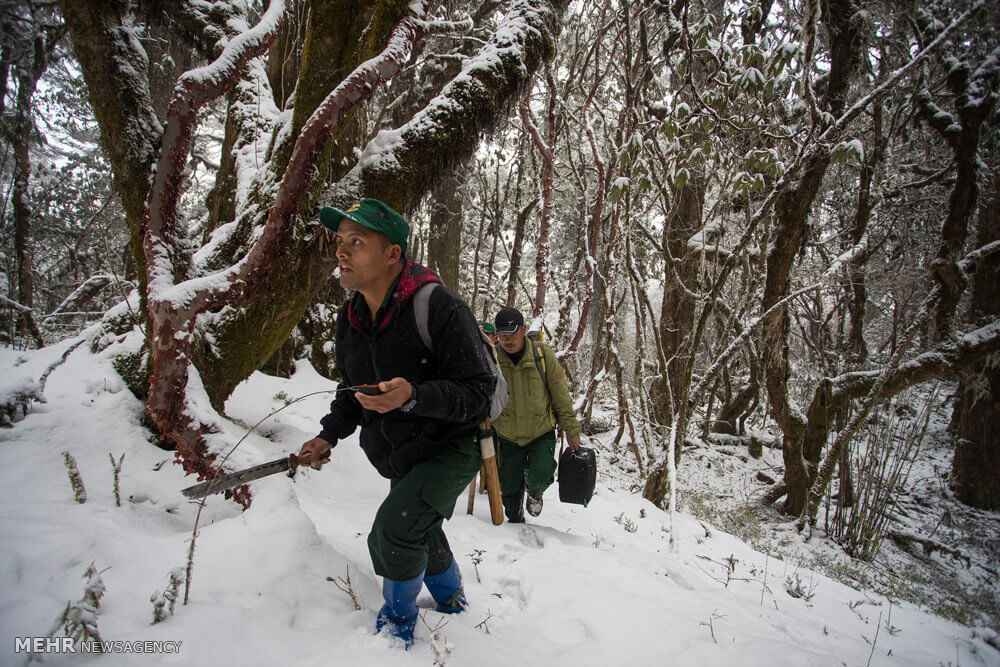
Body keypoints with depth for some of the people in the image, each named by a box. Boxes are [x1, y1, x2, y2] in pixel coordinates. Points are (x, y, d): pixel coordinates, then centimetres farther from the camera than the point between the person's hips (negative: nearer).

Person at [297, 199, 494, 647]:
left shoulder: (440, 308, -26)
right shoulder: (351, 317, -2)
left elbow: (477, 393, -25)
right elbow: (353, 391, 12)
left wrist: (413, 396, -40)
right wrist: (329, 435, -3)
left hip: (452, 447, -7)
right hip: (400, 458, 8)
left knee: (395, 529, -24)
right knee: (422, 537, 23)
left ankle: (398, 624, 7)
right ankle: (451, 600, 55)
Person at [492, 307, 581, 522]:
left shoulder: (543, 355, -12)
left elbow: (561, 396, -3)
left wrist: (572, 431, -1)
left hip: (542, 434, -1)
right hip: (507, 439, 2)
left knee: (540, 474, -22)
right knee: (510, 491, 9)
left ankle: (535, 492, 14)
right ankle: (515, 521, 40)